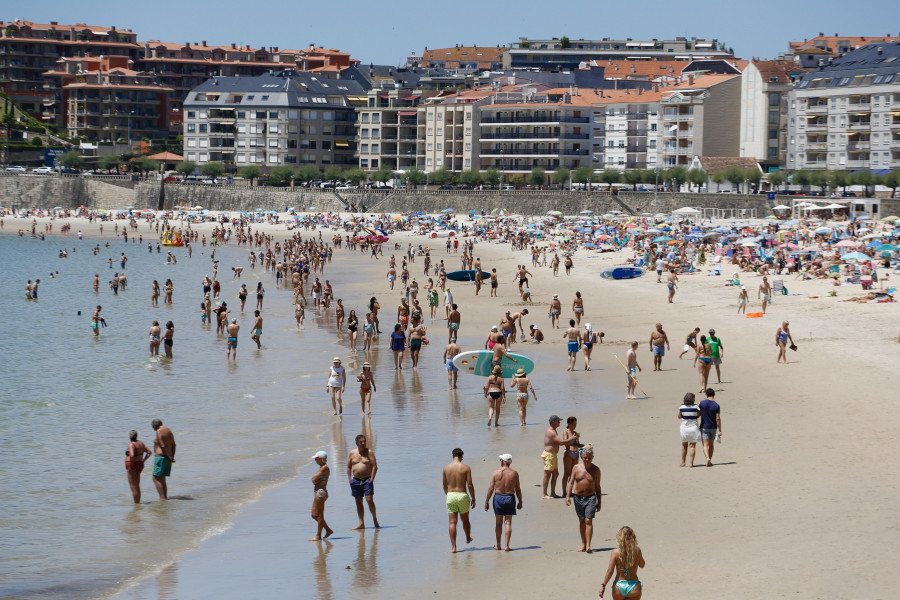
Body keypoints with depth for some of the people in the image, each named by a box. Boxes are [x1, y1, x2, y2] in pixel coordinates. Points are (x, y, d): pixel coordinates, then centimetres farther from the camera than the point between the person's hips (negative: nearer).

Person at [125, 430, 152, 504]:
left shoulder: (131, 445, -17)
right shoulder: (141, 443, 7)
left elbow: (132, 455, -33)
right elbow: (149, 452, 12)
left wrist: (131, 465, -21)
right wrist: (143, 461, 12)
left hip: (132, 466, -8)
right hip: (140, 465, 8)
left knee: (133, 487, -2)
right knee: (137, 487, 18)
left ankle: (136, 504, -1)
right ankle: (138, 502, 22)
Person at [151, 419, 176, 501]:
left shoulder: (159, 431, -13)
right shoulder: (169, 430, 14)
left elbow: (163, 446, -18)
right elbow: (173, 445, 13)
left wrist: (169, 457, -13)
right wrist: (172, 456, 5)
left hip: (161, 456, -9)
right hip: (168, 458, 9)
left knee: (156, 478, -7)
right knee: (162, 479, 14)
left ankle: (162, 498, -14)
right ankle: (165, 497, 11)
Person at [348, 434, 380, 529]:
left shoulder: (369, 452, -2)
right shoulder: (352, 453, 8)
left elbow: (375, 466, -6)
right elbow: (349, 467, 13)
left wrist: (371, 479, -13)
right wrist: (350, 480, 4)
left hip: (367, 479, -4)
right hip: (356, 480, 4)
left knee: (369, 500, -14)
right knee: (358, 502, 4)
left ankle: (375, 519, 6)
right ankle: (361, 524, 7)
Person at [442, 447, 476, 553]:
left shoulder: (446, 468, 1)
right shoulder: (466, 468, -7)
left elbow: (445, 486, 10)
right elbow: (470, 485, -8)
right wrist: (473, 499, 2)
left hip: (450, 496, 1)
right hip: (462, 496, -1)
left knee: (452, 522, 2)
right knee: (465, 520, 21)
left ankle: (453, 547, -2)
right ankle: (468, 538, 45)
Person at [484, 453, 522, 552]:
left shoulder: (496, 472, -5)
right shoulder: (514, 473, -2)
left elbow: (491, 488, -5)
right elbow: (518, 489, 1)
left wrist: (487, 501, 2)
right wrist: (520, 502, 12)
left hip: (498, 497, 0)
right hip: (510, 498, 0)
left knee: (498, 523, 10)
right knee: (508, 523, 3)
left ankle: (498, 545, 18)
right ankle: (506, 545, -3)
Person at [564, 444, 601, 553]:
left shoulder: (596, 469, 0)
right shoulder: (576, 468, 2)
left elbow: (597, 486, 5)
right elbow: (571, 482, 2)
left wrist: (599, 502, 6)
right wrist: (568, 496, -10)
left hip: (590, 497, -2)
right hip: (578, 497, 2)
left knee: (588, 521, -12)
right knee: (581, 521, 10)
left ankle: (588, 545, -14)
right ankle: (583, 544, 20)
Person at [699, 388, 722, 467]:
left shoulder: (702, 403, -8)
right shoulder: (716, 406, -10)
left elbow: (699, 414, 4)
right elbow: (718, 419, -12)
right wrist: (719, 431, -8)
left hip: (704, 427, -1)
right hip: (713, 427, 1)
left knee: (705, 445, -4)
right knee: (711, 444, 16)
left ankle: (708, 458, -28)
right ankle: (710, 461, 22)